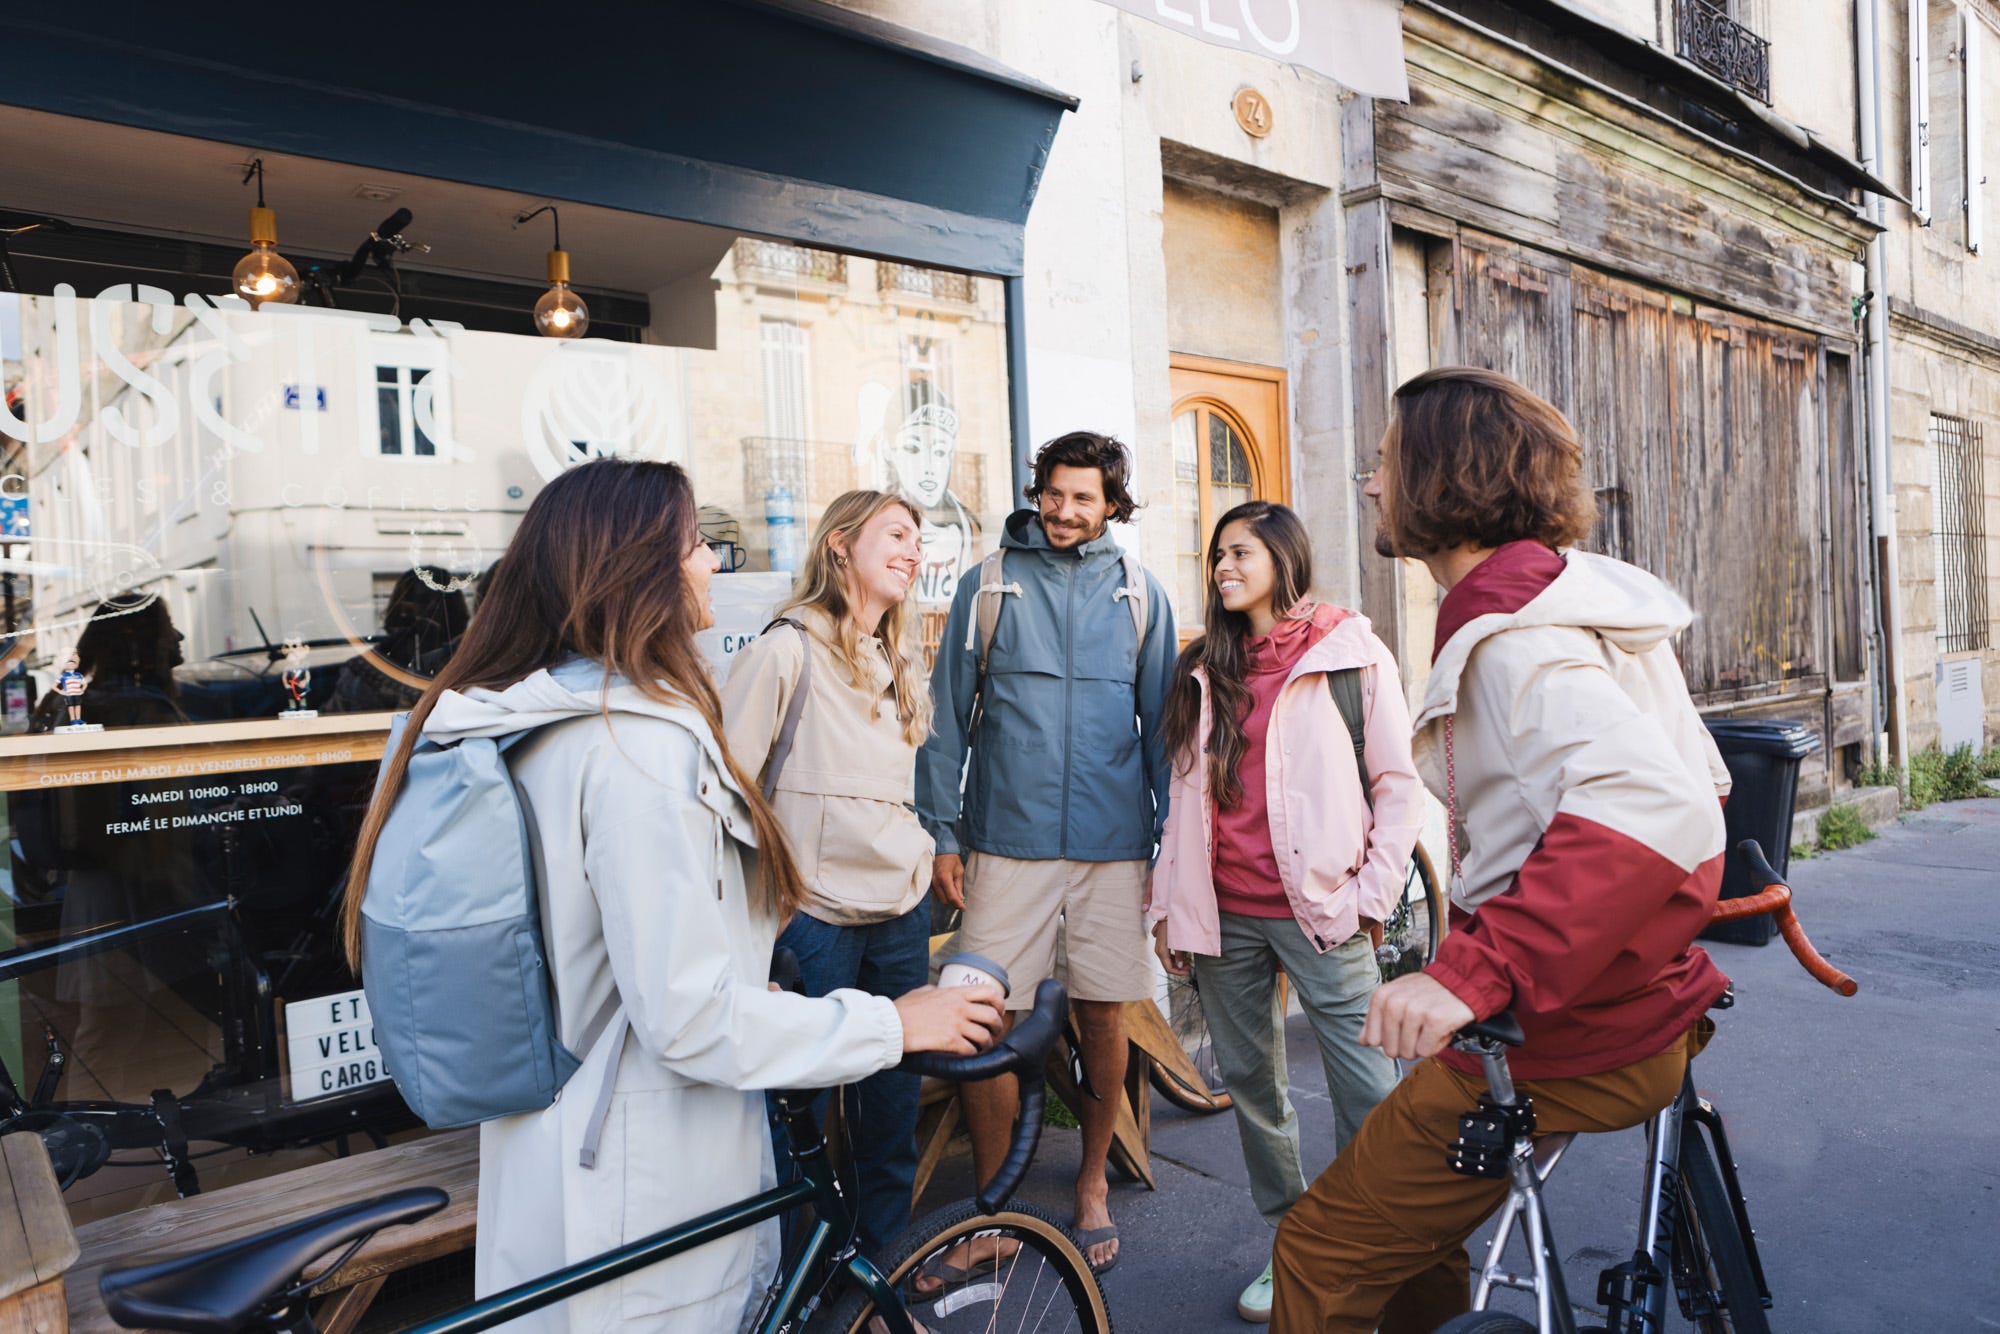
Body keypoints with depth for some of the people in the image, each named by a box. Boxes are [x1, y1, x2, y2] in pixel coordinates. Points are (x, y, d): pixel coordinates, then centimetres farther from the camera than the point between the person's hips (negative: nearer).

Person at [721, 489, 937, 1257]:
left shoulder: (897, 662, 15)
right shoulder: (787, 650, -9)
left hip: (901, 912, 7)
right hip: (815, 914, -7)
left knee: (894, 1106, 14)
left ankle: (883, 1265, 31)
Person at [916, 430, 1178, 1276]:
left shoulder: (1139, 594, 8)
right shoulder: (987, 586, 5)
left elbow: (1160, 723, 11)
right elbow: (949, 717, 6)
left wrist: (1172, 838, 8)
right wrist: (942, 834, 1)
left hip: (1113, 844, 1)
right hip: (1006, 841, -1)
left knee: (1104, 1017, 9)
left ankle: (1093, 1181, 31)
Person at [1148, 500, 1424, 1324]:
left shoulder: (1351, 655, 1)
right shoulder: (1203, 670, 14)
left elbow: (1399, 782, 1)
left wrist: (1372, 893, -6)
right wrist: (1167, 903, 10)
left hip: (1320, 909, -4)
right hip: (1224, 915, 5)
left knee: (1365, 1094, -5)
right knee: (1248, 1081, 12)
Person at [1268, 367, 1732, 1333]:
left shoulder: (1511, 634, -22)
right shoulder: (1572, 591, 10)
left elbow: (1654, 811, -39)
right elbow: (1697, 782, 19)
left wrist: (1475, 975, -42)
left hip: (1561, 1043, -10)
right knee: (1412, 1230, 27)